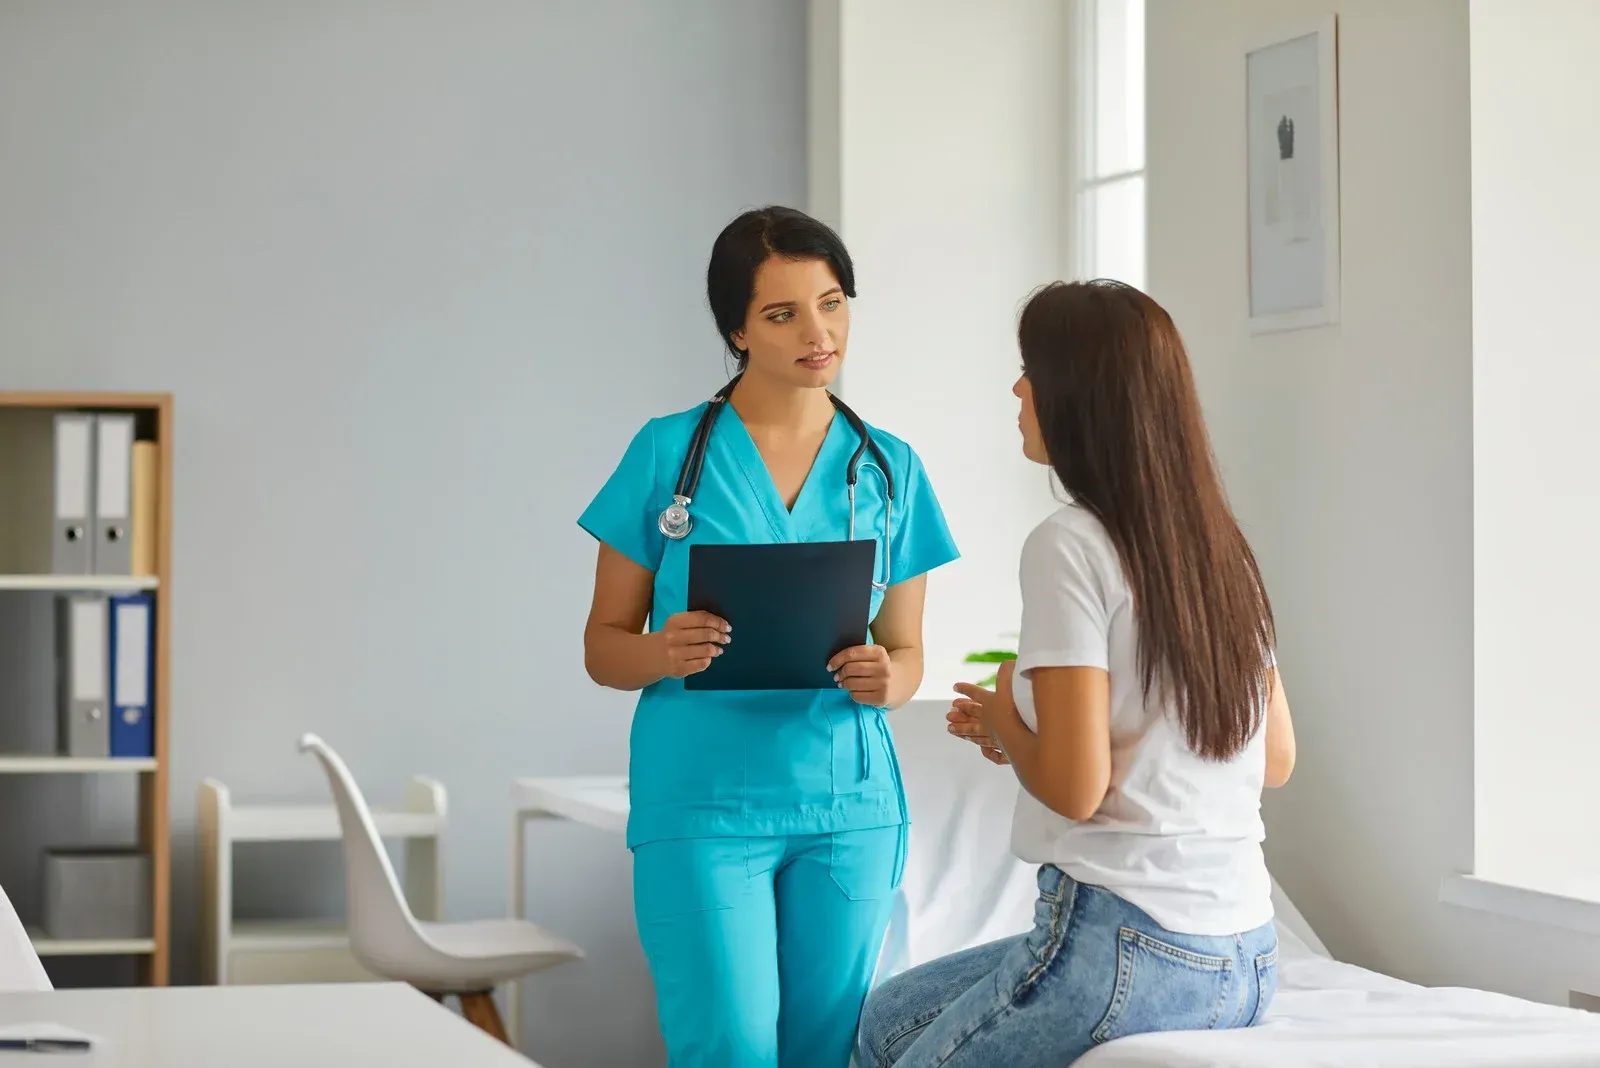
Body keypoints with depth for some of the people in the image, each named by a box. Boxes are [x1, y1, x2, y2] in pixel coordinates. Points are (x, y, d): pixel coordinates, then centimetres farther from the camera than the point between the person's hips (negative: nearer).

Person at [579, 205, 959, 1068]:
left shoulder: (889, 469, 9)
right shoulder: (669, 453, 0)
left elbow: (908, 651, 13)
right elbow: (603, 647, 3)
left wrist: (885, 679, -10)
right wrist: (666, 653, -19)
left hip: (848, 807, 3)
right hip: (701, 803, -3)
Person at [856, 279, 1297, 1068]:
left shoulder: (1071, 546, -13)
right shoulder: (1220, 545, 9)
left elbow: (1075, 787, -18)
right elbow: (1276, 758, 16)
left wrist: (1004, 722, 4)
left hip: (1124, 954, -8)